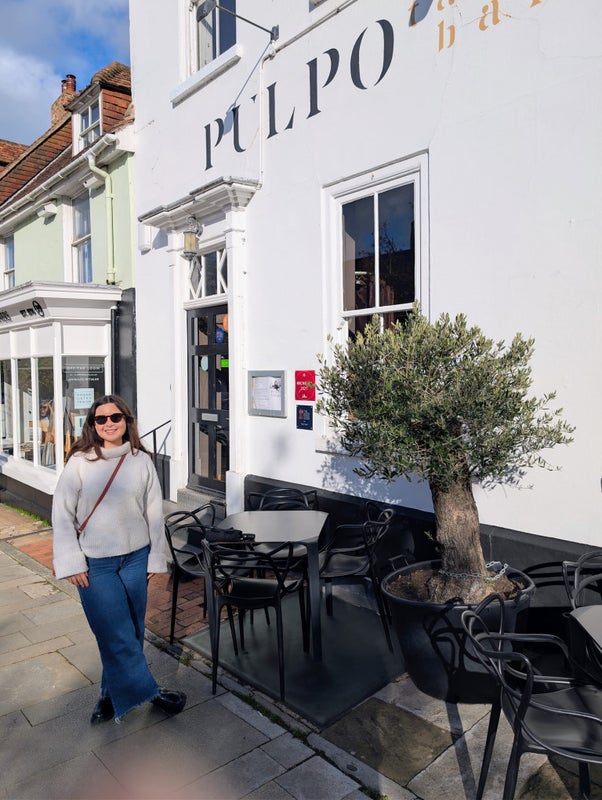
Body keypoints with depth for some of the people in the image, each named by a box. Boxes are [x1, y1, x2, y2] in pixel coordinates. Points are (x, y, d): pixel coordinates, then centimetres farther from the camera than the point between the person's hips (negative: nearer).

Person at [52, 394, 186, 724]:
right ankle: (151, 692, 20)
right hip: (95, 565, -2)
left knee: (132, 633, 11)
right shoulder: (80, 462, -7)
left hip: (135, 558, 2)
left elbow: (154, 512, 2)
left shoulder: (141, 461, -2)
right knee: (118, 635, 2)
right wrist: (72, 563, -8)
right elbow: (62, 514, -4)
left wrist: (155, 558, 3)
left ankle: (112, 694, 33)